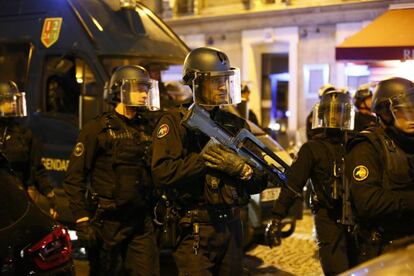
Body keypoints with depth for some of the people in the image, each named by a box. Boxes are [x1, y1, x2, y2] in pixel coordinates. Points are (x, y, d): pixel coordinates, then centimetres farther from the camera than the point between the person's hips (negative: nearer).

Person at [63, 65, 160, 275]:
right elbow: (75, 178, -9)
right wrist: (82, 221, -14)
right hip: (107, 220, -5)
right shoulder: (97, 129, -6)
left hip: (141, 222, 5)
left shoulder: (146, 130, 12)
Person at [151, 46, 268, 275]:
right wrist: (202, 158, -18)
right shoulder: (175, 123, -2)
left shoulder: (236, 124, 12)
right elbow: (161, 173, -17)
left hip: (232, 228, 6)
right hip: (194, 230, -5)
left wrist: (243, 169, -11)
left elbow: (260, 182, 9)